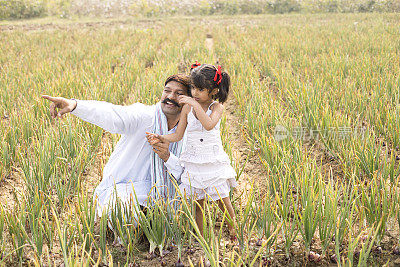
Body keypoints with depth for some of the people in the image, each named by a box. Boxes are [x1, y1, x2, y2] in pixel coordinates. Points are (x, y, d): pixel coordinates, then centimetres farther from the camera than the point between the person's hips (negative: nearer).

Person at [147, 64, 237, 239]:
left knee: (223, 200, 3)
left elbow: (209, 125, -30)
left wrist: (195, 104, -30)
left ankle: (234, 233, 24)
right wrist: (160, 138, -12)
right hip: (193, 162, 2)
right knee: (197, 202, 7)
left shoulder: (216, 107, -8)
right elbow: (178, 135, 3)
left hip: (213, 162, -2)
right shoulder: (187, 107, 1)